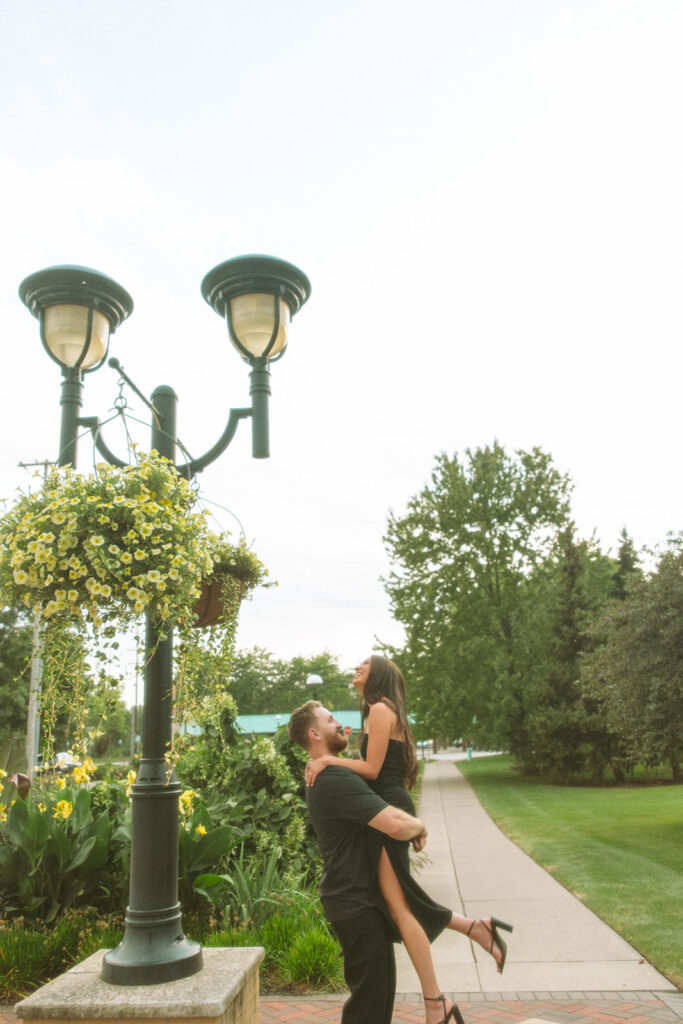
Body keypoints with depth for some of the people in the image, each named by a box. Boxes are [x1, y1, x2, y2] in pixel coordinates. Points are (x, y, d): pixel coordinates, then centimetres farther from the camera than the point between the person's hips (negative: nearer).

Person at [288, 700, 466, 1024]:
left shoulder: (322, 777, 10)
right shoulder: (337, 779, -25)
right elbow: (397, 825, -33)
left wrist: (412, 826, 3)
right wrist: (420, 827, -10)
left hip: (354, 896, 10)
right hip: (355, 902, -10)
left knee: (380, 985, 20)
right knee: (369, 996, 0)